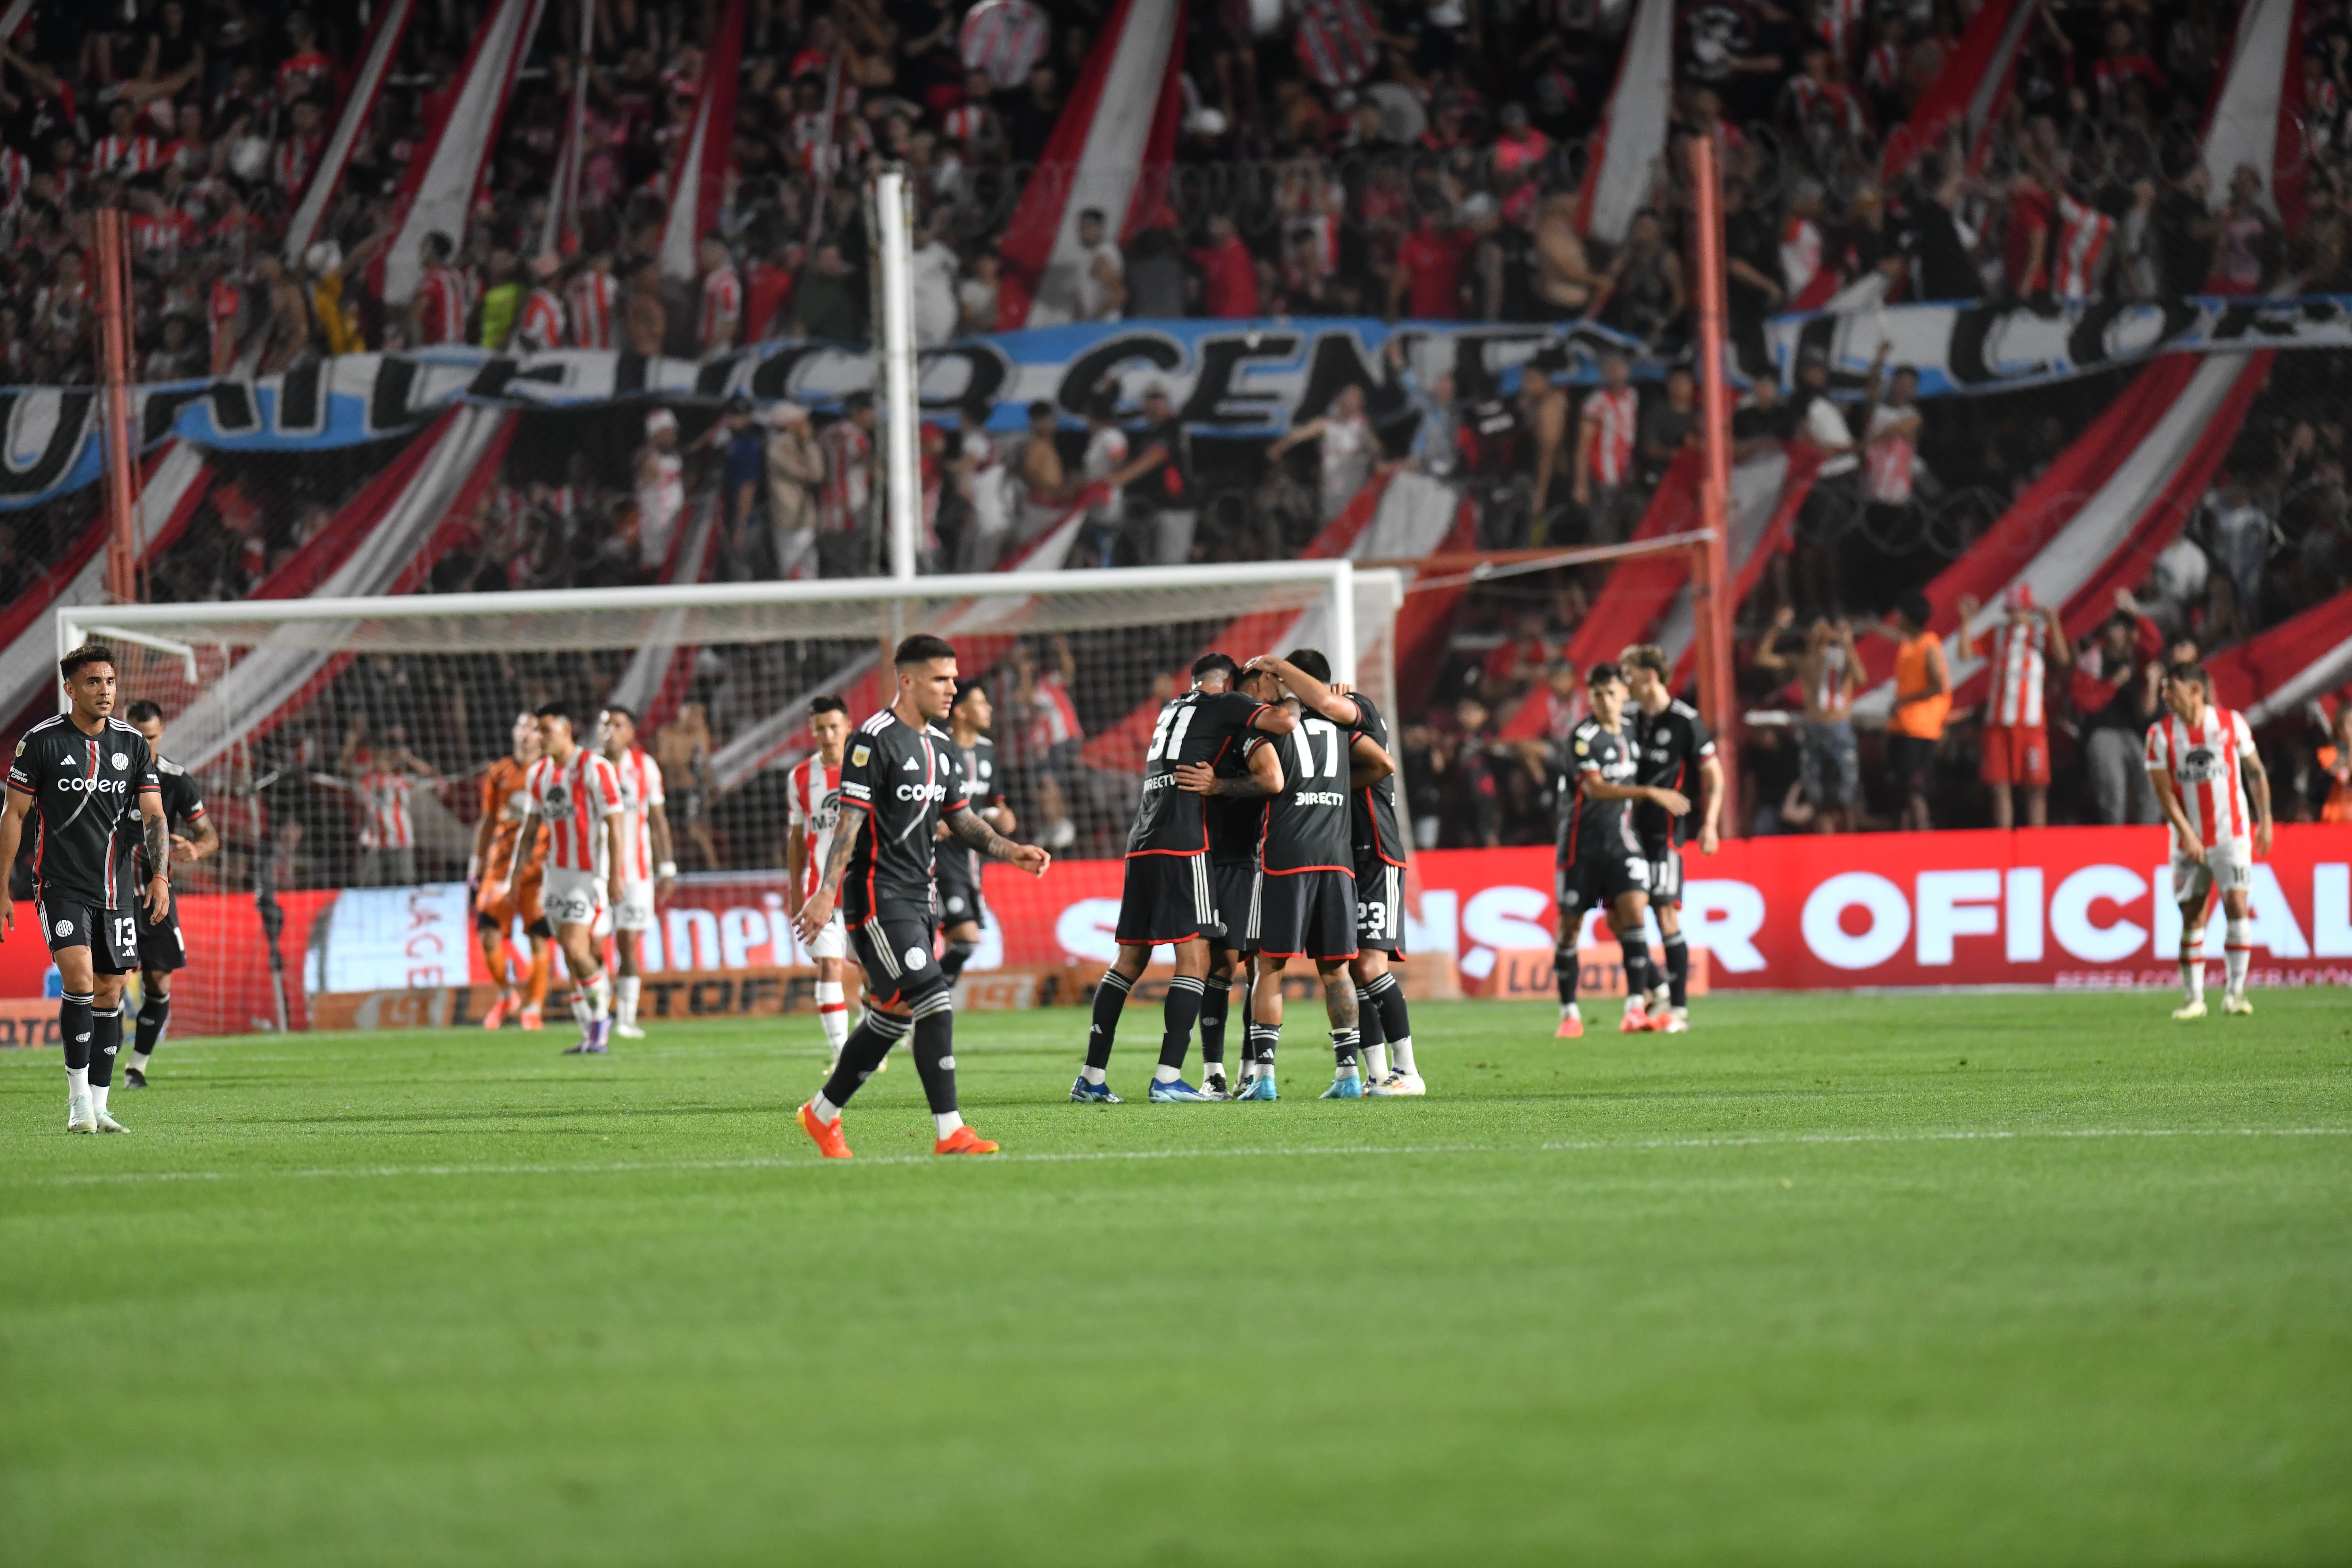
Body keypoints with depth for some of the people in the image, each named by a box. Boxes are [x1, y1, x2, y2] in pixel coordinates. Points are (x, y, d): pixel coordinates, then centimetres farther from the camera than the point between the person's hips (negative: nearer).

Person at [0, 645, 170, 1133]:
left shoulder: (133, 744, 6)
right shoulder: (41, 741, -4)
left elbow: (153, 814, 5)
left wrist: (161, 874, -11)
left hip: (117, 888, 4)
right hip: (62, 886, -4)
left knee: (109, 993, 5)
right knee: (79, 978, -19)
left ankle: (98, 1105, 13)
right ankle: (79, 1100, -14)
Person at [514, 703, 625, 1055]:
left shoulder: (594, 768, -11)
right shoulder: (539, 773, 10)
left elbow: (614, 823, -13)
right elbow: (531, 825, 16)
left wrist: (615, 876, -18)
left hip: (589, 874, -7)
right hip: (557, 872, 7)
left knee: (576, 949, -17)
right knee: (572, 956, 6)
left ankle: (601, 1016, 3)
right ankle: (594, 1038, 11)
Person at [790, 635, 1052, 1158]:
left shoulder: (940, 747, 15)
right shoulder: (874, 741, -12)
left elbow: (961, 820, 23)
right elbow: (850, 821, -16)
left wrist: (1013, 852, 9)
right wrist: (825, 893, -22)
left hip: (918, 896, 9)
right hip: (878, 895, -9)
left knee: (892, 1016, 12)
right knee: (933, 1001, -17)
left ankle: (823, 1114, 26)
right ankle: (950, 1133, -18)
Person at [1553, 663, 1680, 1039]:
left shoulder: (1629, 731, 7)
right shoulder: (1582, 738, -13)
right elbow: (1595, 788, -25)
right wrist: (1651, 793, -30)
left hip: (1619, 839, 4)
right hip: (1581, 846, -4)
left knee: (1634, 910, -15)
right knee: (1570, 925, 4)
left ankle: (1636, 1008, -19)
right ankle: (1569, 1014, 17)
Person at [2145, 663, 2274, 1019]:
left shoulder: (2232, 723, -3)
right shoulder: (2161, 735, -3)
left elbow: (2255, 772, 8)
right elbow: (2164, 791, -6)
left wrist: (2265, 820, 7)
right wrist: (2186, 834, -17)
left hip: (2232, 834, -1)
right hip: (2190, 840, 1)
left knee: (2236, 906, -13)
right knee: (2192, 918, 1)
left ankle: (2235, 991, -7)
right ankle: (2194, 999, 10)